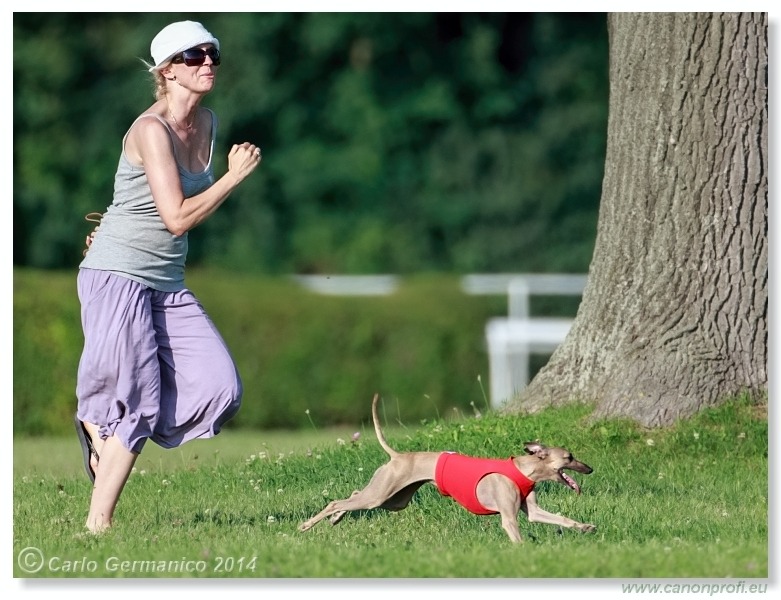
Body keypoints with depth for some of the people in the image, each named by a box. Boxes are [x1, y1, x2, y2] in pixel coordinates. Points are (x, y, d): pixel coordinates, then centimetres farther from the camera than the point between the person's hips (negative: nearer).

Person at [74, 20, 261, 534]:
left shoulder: (207, 124, 7)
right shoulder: (152, 130, -17)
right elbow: (178, 218, -23)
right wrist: (236, 176, -15)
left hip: (168, 283, 7)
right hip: (117, 275, -7)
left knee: (219, 387, -7)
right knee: (137, 401, -10)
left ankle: (103, 425, 12)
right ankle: (98, 525, 1)